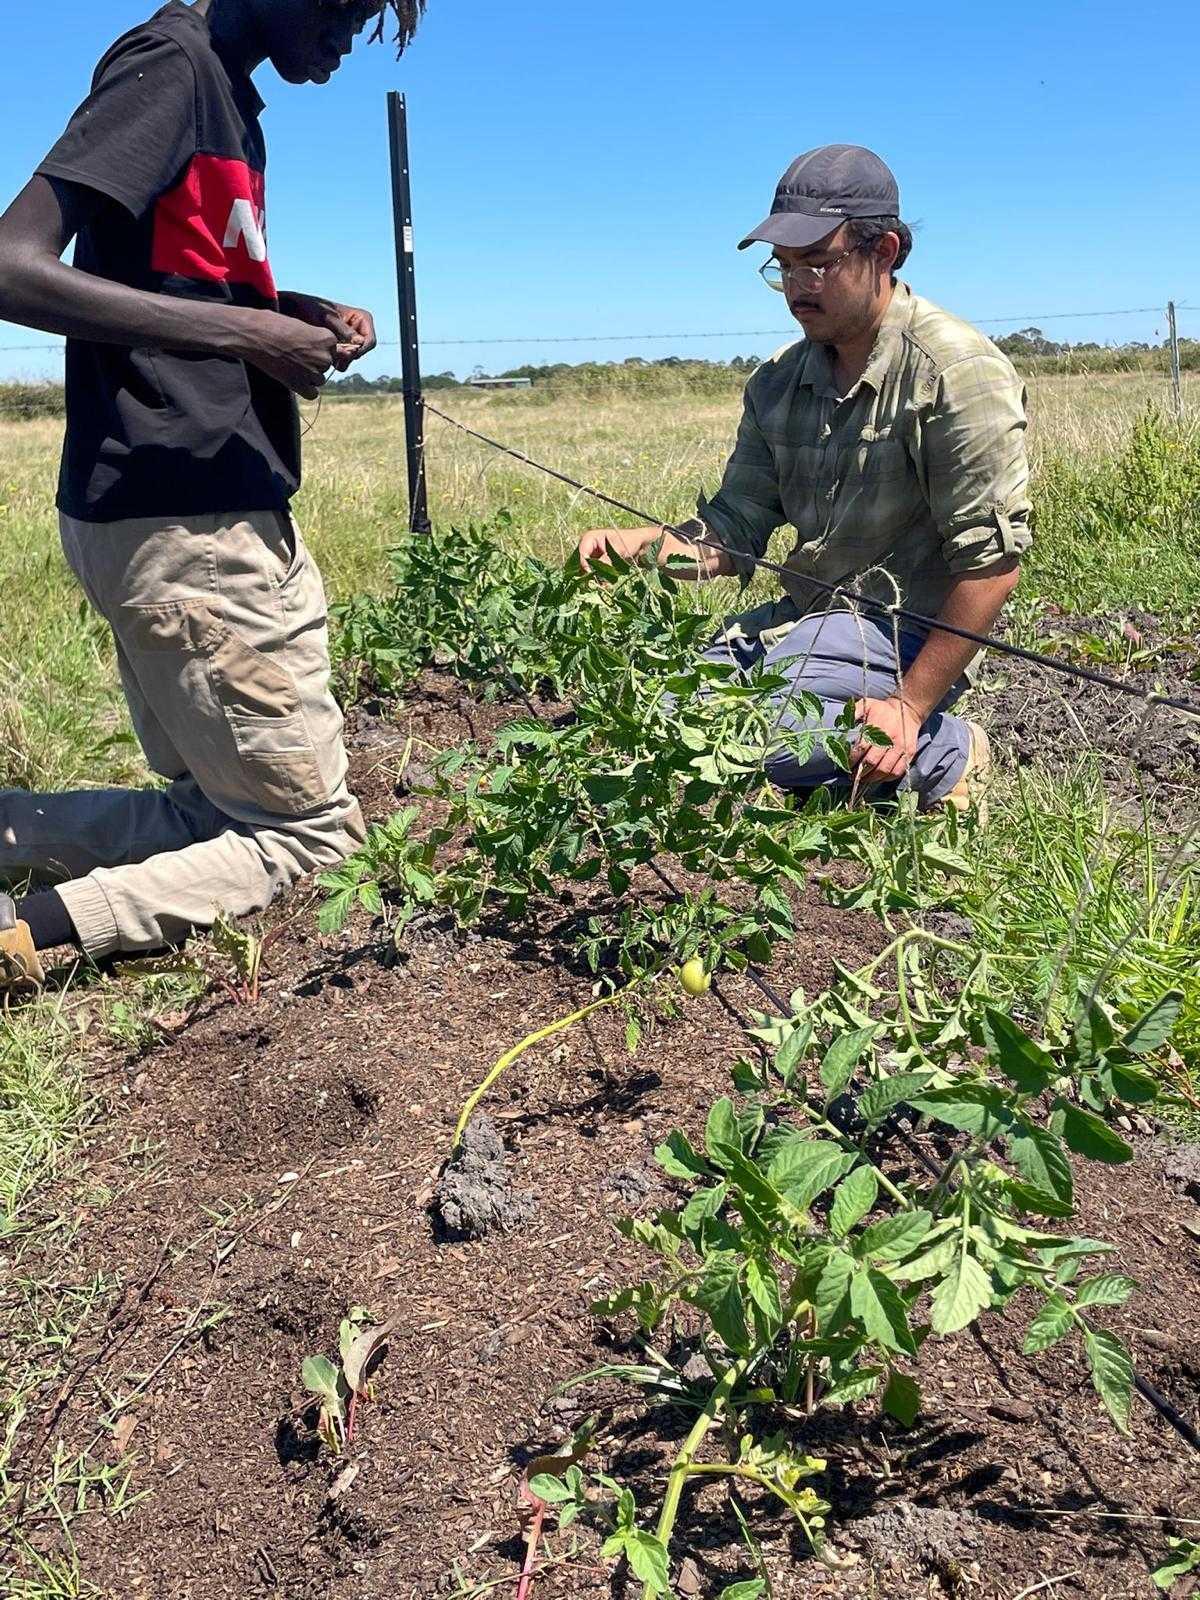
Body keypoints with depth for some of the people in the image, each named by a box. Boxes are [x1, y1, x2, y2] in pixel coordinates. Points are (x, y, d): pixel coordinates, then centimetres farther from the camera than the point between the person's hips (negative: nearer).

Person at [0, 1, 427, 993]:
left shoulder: (228, 92, 17)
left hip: (219, 519, 9)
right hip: (181, 528, -9)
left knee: (217, 809, 14)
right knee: (310, 832, 0)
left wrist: (302, 311, 9)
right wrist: (248, 333, -21)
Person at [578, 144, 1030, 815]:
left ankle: (941, 752, -6)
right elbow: (735, 528, 6)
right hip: (806, 616, 8)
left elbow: (992, 560, -17)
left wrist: (911, 706, -20)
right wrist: (641, 543, -15)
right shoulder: (779, 382, 8)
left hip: (908, 627, -7)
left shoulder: (958, 371, -14)